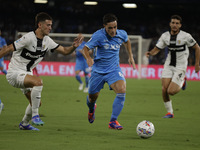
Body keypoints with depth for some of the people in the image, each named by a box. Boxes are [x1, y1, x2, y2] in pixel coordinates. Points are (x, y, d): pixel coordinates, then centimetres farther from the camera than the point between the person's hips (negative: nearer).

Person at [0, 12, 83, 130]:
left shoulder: (47, 41, 2)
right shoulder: (29, 38, -22)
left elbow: (65, 51, 3)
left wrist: (74, 46, -17)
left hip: (27, 74, 8)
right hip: (15, 73, -8)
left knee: (36, 102, 9)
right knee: (38, 81, -33)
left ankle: (24, 124, 34)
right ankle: (35, 115, -25)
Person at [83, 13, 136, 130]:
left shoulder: (121, 34, -4)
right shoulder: (98, 36, -17)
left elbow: (127, 41, 20)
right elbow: (86, 48, -15)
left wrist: (131, 57, 19)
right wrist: (88, 58, -36)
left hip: (114, 70, 2)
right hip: (98, 71, -2)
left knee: (122, 91, -24)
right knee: (92, 97, 9)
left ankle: (113, 121, -16)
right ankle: (92, 109, 50)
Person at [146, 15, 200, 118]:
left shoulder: (185, 36, -12)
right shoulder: (165, 36, 0)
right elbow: (156, 49, 5)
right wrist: (150, 53, -18)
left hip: (180, 67, -4)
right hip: (168, 66, 4)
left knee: (171, 91, -14)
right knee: (164, 90, -7)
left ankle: (182, 82, 19)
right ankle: (169, 112, 12)